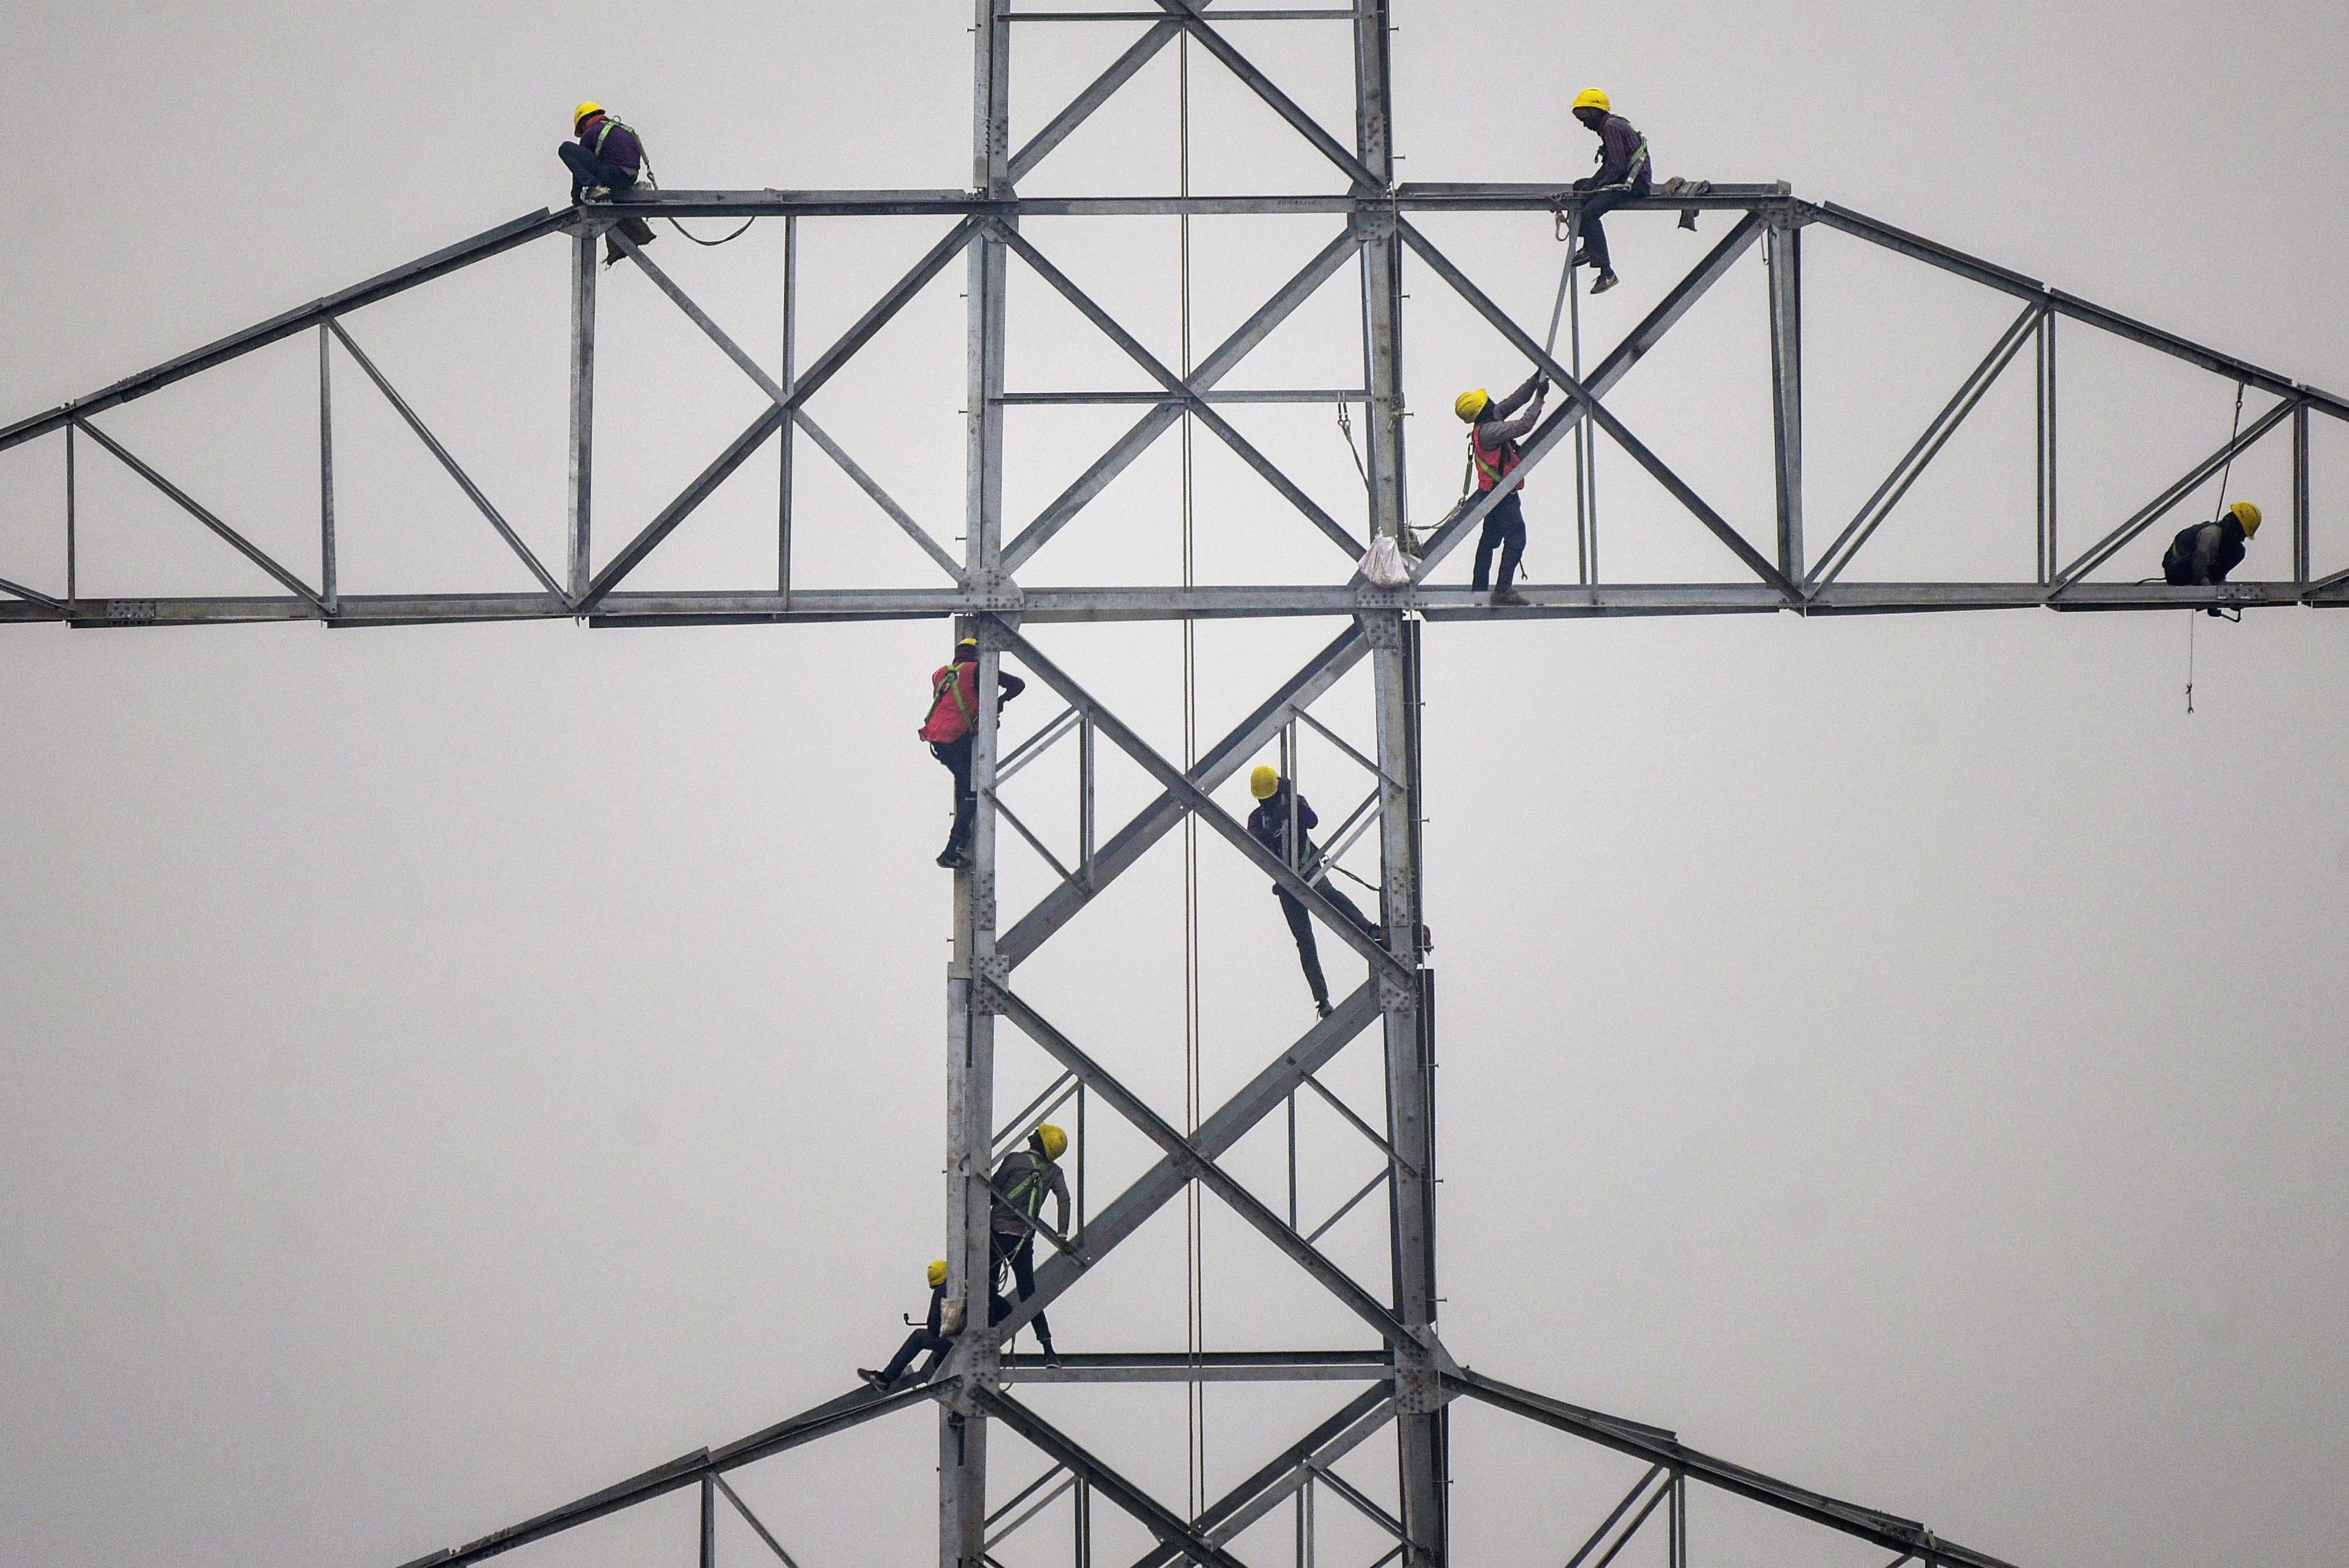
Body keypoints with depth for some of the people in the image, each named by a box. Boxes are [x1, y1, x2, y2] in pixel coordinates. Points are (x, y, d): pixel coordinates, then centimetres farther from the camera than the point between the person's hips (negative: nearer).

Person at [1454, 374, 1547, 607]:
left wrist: (1536, 379, 7)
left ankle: (1479, 588, 23)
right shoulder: (1489, 431, -21)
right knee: (1516, 538, -12)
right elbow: (1524, 426, -24)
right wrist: (1540, 398, -16)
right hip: (1502, 494, -11)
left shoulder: (1492, 420, 7)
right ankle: (1503, 590, -18)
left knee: (1489, 540, 16)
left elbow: (1515, 400, 13)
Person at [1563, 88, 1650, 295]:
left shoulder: (1611, 127, -12)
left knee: (1590, 212, -24)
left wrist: (1594, 185, -14)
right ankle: (1590, 247, 9)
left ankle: (1606, 272, -29)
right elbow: (1610, 165, 20)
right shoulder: (1612, 125, 21)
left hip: (1634, 183, -11)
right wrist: (1590, 184, 9)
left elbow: (1617, 166, -20)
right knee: (1580, 186, 18)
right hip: (1631, 180, 11)